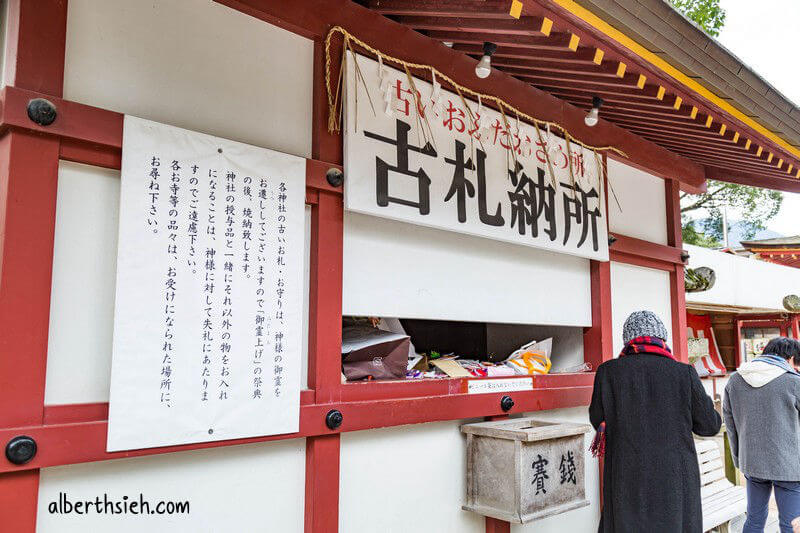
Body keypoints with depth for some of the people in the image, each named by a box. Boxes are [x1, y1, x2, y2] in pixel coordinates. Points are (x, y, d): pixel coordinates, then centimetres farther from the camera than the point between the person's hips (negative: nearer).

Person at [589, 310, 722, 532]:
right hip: (676, 485, 1)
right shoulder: (684, 373, -6)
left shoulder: (608, 372, -6)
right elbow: (710, 425, 4)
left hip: (628, 484, 0)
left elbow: (598, 420, 5)